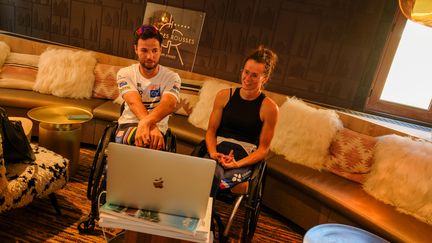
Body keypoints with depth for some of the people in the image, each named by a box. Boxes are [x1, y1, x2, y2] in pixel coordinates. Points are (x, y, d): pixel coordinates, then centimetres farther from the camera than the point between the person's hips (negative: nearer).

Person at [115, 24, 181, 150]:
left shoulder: (172, 77, -2)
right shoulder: (125, 73, 1)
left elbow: (169, 105, -23)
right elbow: (134, 102, -18)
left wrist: (146, 122, -45)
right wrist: (151, 126, -40)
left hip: (158, 127, 0)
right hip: (128, 124, 0)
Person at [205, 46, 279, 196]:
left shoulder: (269, 108, -2)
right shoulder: (224, 96, 8)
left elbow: (263, 148, 0)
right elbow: (211, 130, 10)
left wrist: (237, 163, -13)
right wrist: (213, 153, -9)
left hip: (245, 160, -2)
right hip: (218, 153, 2)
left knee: (213, 175, -33)